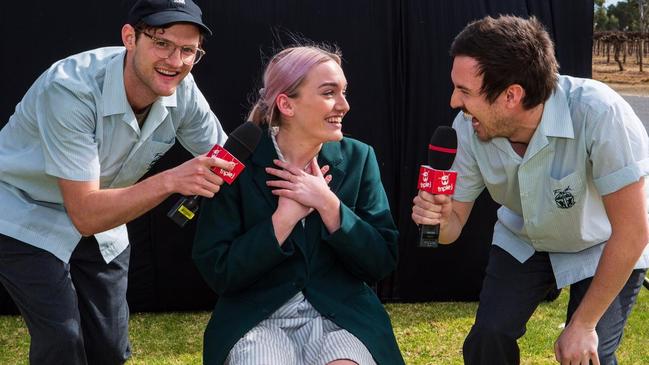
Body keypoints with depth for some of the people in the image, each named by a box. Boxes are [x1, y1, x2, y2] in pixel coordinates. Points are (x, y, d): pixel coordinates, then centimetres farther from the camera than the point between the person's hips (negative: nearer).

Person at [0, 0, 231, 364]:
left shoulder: (182, 91, -18)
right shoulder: (70, 89, -34)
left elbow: (227, 163, -5)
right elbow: (85, 215, -35)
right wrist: (170, 181, -46)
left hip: (98, 217, 5)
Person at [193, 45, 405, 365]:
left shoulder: (358, 158, 2)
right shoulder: (238, 162, -5)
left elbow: (382, 263, -1)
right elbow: (217, 271, -7)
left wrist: (328, 205, -14)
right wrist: (285, 217, -15)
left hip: (341, 317, 2)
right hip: (258, 320, -1)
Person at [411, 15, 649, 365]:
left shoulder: (598, 113, -37)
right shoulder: (468, 128, -23)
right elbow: (454, 223, -9)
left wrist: (583, 325, -23)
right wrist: (438, 217, -34)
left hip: (603, 248, -3)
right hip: (523, 242, 3)